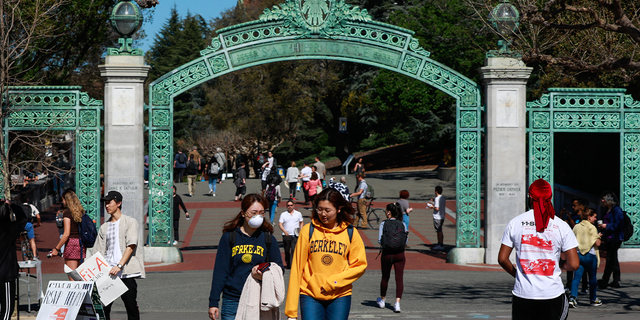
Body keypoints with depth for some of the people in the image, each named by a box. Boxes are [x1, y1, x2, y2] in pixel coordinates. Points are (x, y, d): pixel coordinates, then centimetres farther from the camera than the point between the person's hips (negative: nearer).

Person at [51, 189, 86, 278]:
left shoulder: (67, 213, -9)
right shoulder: (81, 212, 11)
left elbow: (66, 234, -15)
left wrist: (56, 248, -11)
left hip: (72, 242, -7)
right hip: (81, 243, 7)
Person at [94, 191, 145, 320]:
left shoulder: (130, 222, 3)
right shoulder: (104, 227, 19)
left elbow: (130, 246, -8)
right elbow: (99, 252, 17)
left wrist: (119, 266, -19)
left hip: (126, 272, -4)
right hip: (108, 273, 4)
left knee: (131, 307, -4)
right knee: (104, 307, -4)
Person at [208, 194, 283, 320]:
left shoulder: (268, 239, 8)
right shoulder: (229, 237, 5)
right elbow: (220, 271, 4)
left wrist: (264, 275, -13)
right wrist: (213, 302, -1)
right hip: (232, 302, -1)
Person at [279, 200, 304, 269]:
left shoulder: (298, 214, 10)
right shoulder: (283, 214, 7)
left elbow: (301, 222, 20)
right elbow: (280, 224, 1)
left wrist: (300, 231, 6)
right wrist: (284, 231, -17)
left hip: (295, 235, -1)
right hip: (286, 235, 1)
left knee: (293, 250, -16)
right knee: (287, 251, 7)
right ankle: (288, 264, 22)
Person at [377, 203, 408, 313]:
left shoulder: (383, 224, -6)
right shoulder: (402, 224, 0)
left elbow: (380, 240, -9)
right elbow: (406, 241, 0)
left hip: (387, 253, 0)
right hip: (399, 254, 0)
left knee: (385, 277, 17)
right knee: (399, 278, 0)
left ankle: (382, 300, 36)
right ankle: (397, 302, -13)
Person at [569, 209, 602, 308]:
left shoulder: (576, 227, 7)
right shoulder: (592, 228, -9)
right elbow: (597, 243, -12)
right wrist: (598, 236, 7)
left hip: (578, 254, 4)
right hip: (590, 255, -4)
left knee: (577, 277, 0)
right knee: (592, 278, 12)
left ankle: (572, 298, -17)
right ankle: (593, 299, 23)